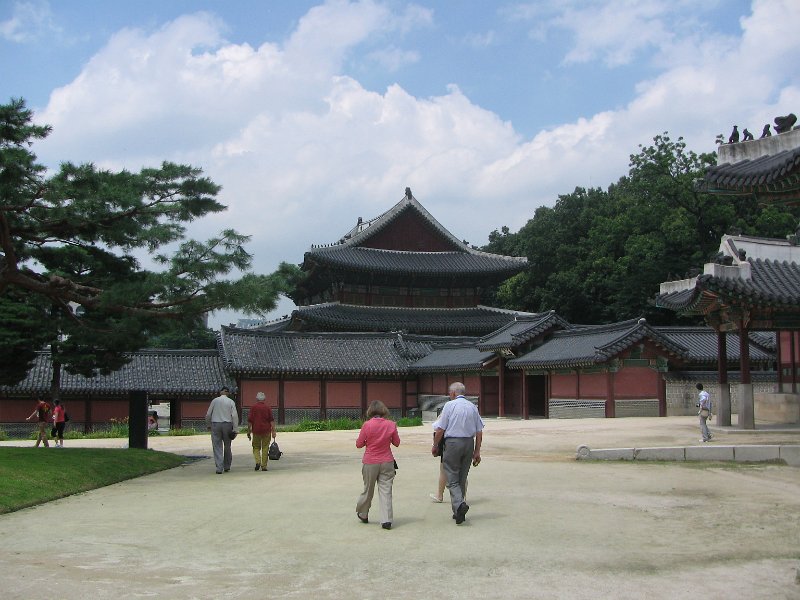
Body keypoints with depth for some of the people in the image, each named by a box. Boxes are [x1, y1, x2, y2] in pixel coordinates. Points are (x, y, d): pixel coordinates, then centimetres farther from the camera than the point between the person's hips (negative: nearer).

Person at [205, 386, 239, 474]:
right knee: (227, 446, 14)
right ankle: (227, 467, 21)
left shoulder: (215, 400, 3)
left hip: (216, 425, -1)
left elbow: (208, 414, 5)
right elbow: (234, 416, -5)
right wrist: (235, 429, -3)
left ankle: (219, 468, -8)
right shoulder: (231, 402, 2)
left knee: (217, 447, 1)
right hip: (227, 424, 1)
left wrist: (208, 425, 20)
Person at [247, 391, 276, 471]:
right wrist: (273, 431, -2)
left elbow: (250, 420, -2)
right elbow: (271, 420, -3)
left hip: (256, 431, 0)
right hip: (266, 431, 0)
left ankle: (258, 461, -8)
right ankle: (264, 466, 5)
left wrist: (249, 431, 4)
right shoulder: (267, 408, 1)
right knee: (265, 448, 6)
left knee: (256, 447, 13)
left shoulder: (253, 407, -1)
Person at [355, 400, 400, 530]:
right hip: (387, 462, 1)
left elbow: (359, 444, -4)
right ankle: (386, 520, -2)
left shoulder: (367, 425, -12)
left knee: (368, 489, 15)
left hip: (370, 463, -1)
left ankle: (362, 514, 34)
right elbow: (396, 443, 5)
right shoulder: (391, 424, -6)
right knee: (386, 490, 3)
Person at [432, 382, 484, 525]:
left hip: (453, 443, -5)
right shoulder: (473, 407, 9)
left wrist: (435, 446, 6)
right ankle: (458, 512, 18)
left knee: (452, 479, -1)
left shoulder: (450, 405, -4)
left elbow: (440, 429, -6)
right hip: (469, 443, 5)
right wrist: (477, 451, 12)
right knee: (462, 479, 14)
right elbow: (479, 431, 7)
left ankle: (459, 504, -25)